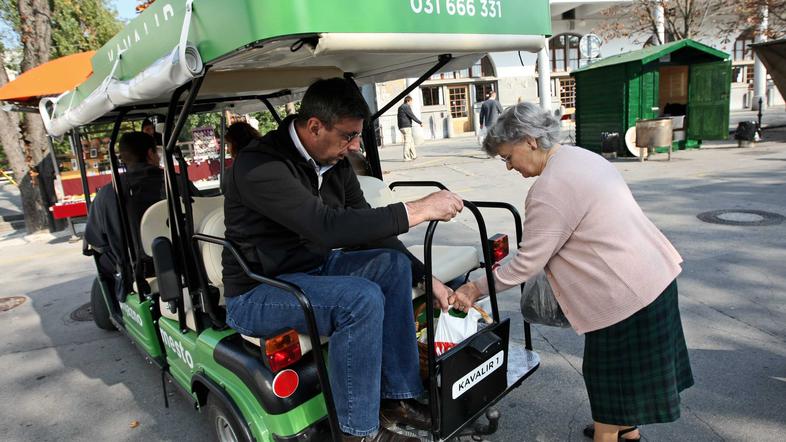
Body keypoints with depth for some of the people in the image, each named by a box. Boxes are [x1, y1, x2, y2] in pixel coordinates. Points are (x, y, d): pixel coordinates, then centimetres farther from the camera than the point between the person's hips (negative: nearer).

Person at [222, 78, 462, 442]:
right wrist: (417, 210, -33)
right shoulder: (259, 165, -24)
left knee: (394, 265, -10)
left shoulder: (335, 163, 1)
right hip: (256, 294, -8)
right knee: (362, 297, -29)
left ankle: (398, 397, -3)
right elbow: (328, 227, -37)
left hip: (312, 268, 8)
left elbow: (368, 231, 5)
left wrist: (426, 278, -1)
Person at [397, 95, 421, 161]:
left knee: (411, 141, 15)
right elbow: (412, 116, -15)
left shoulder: (400, 107, 20)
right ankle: (406, 157, -8)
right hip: (406, 127, -10)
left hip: (401, 127, 10)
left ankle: (413, 155, 18)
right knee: (407, 142, -7)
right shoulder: (407, 107, -10)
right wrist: (420, 122, -9)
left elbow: (398, 117, 28)